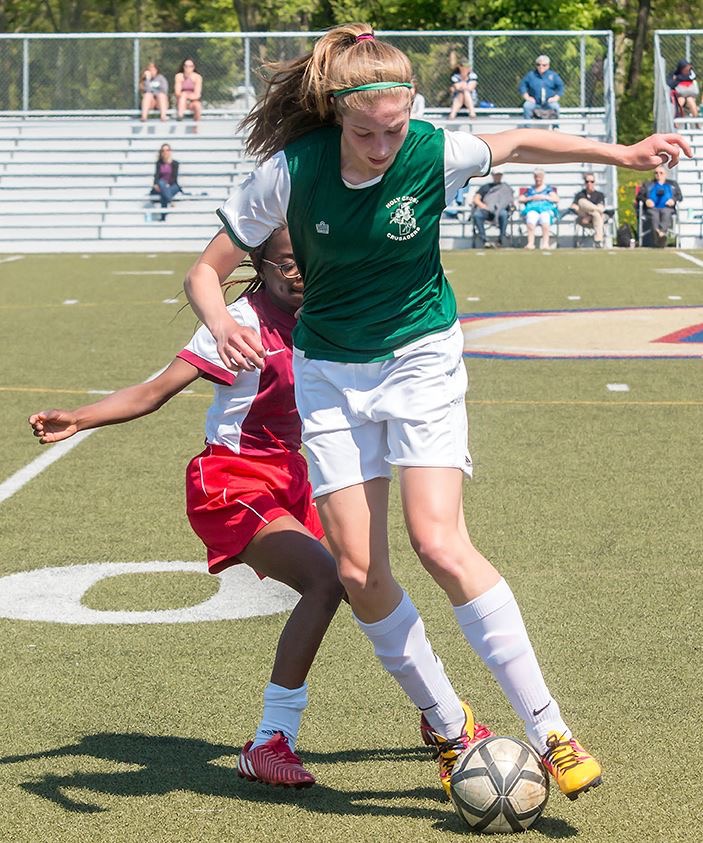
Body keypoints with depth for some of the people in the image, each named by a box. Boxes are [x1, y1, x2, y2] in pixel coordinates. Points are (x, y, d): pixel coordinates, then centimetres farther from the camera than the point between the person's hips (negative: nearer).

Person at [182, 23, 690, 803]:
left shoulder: (433, 154, -17)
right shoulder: (291, 170, -18)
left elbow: (516, 144, 5)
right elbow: (206, 272, -10)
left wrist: (621, 153, 10)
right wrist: (222, 326, -31)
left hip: (422, 358, -2)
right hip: (330, 372, 2)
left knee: (440, 543, -19)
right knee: (357, 570, -5)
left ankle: (548, 730, -12)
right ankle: (447, 726, 16)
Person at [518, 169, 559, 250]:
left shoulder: (550, 188, 23)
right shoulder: (530, 189, 27)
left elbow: (556, 199, 9)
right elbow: (520, 200, 19)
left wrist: (545, 197, -3)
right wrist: (531, 198, 3)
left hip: (547, 210, -1)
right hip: (532, 209, 1)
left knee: (545, 216, -40)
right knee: (531, 217, -38)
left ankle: (545, 243, -51)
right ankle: (530, 243, -49)